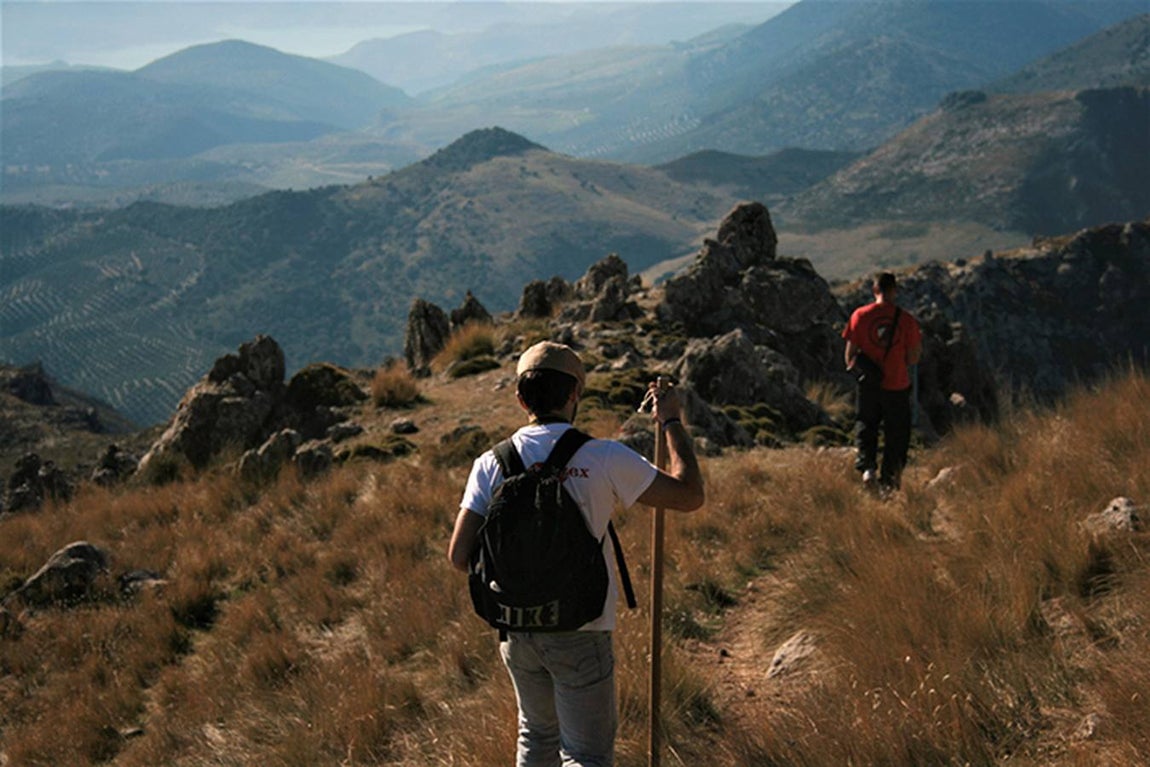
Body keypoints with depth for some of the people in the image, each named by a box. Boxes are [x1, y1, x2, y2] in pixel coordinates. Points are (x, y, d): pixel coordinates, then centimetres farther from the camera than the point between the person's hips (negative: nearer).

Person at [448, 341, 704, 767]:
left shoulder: (492, 465, -3)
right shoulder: (604, 459, -13)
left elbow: (460, 556, -6)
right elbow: (689, 495, -5)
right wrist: (671, 421, 7)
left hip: (517, 630, 4)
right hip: (579, 633, -4)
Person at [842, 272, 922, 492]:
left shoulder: (860, 315, -6)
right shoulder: (906, 319, -8)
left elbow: (850, 354, -2)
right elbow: (913, 359, -5)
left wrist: (854, 369, 16)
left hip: (868, 385, 1)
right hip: (897, 386, 0)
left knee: (865, 427, 15)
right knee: (895, 434, 13)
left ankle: (867, 466, -8)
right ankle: (888, 480, 17)